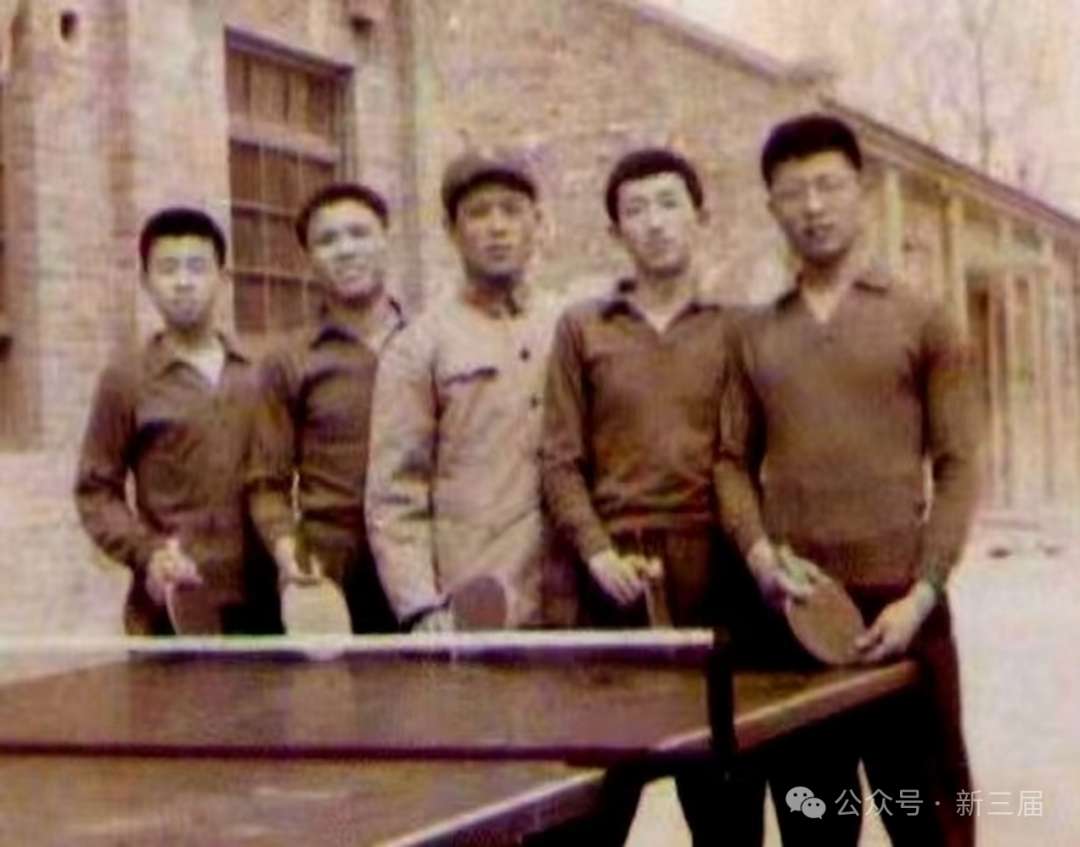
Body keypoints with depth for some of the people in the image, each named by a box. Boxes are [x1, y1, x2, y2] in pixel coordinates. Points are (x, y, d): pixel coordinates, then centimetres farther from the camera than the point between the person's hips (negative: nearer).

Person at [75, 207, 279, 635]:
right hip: (172, 607, -3)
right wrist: (147, 552, -12)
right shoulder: (126, 378, 4)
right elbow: (96, 491, 3)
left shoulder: (257, 374, 12)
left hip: (262, 600, 3)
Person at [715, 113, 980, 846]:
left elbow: (957, 465, -1)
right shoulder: (757, 335, 12)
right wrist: (760, 555, -8)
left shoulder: (921, 319, 3)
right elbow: (733, 460, 11)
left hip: (899, 605, -3)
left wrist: (921, 594, -11)